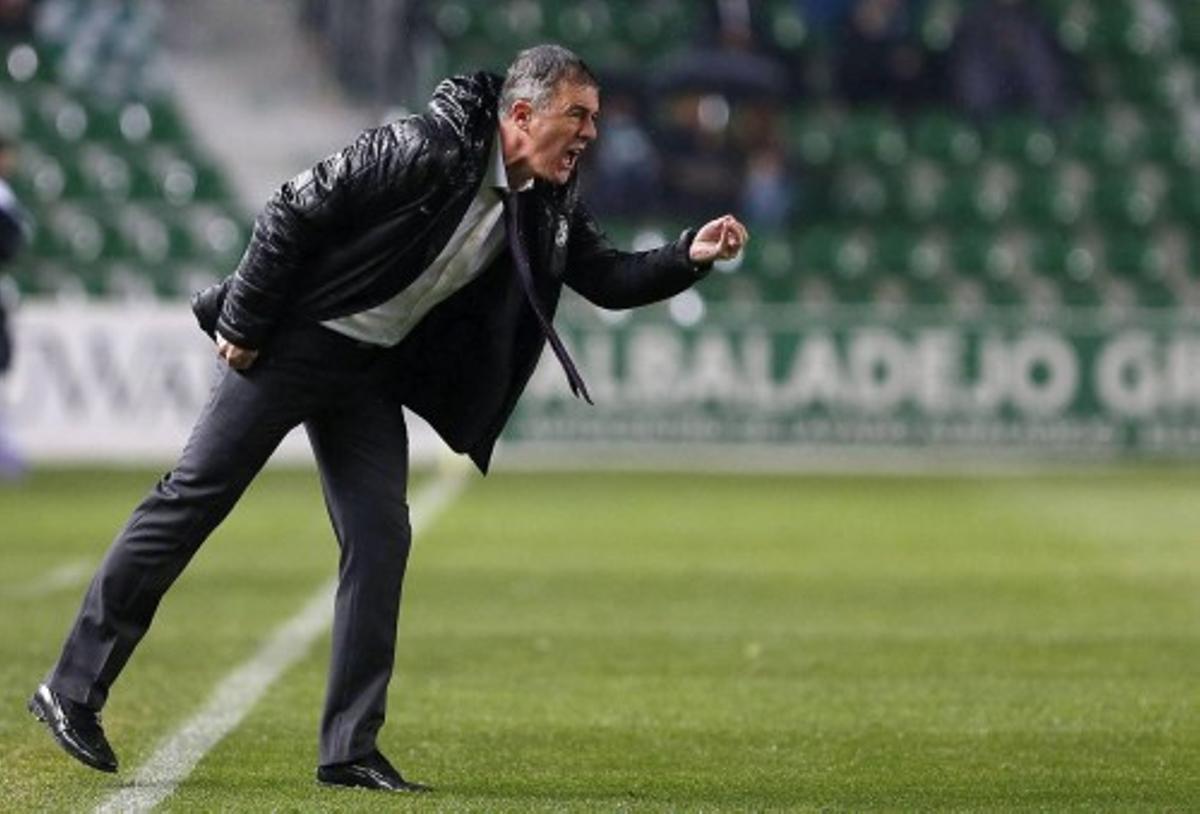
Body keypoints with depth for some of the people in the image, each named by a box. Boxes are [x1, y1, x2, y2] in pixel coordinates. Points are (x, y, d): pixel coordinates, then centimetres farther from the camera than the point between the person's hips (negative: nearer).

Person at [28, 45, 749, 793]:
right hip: (290, 341, -7)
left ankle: (350, 751, 3)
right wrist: (242, 325, -16)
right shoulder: (425, 150, -24)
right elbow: (294, 211, -21)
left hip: (372, 373, 7)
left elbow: (609, 279, 7)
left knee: (381, 541, -1)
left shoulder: (548, 210, 0)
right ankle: (74, 690, 6)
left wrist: (691, 256, -12)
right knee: (191, 499, -3)